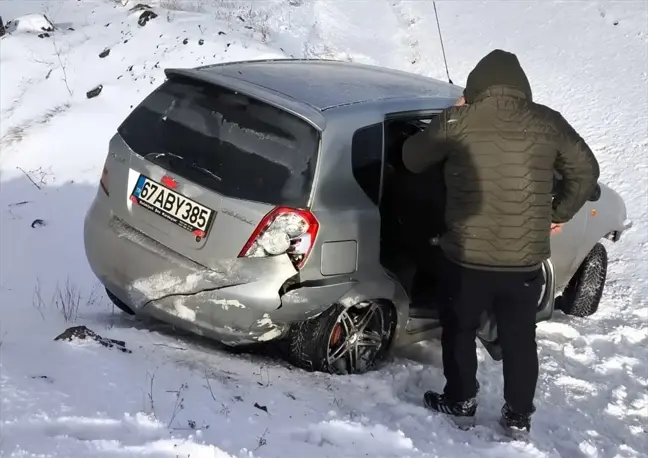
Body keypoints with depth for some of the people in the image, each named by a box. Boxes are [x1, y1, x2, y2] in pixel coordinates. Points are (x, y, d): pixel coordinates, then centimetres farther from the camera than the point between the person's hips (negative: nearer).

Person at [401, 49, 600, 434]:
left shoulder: (459, 121, -8)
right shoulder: (547, 122, -1)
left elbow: (412, 158, 6)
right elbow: (586, 170, 9)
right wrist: (559, 214, 21)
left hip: (468, 256, -2)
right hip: (525, 260, 2)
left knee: (460, 331, 20)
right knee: (520, 340, 19)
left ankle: (460, 403, 31)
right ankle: (519, 416, 29)